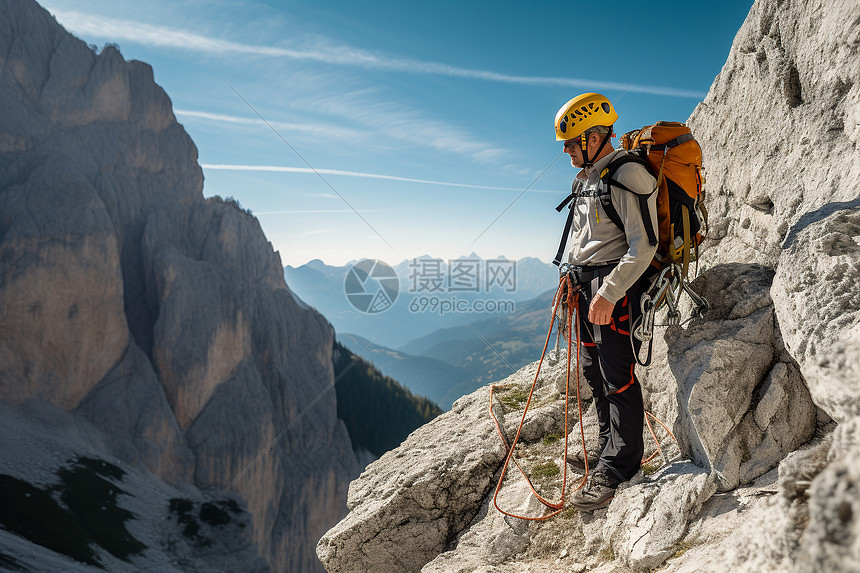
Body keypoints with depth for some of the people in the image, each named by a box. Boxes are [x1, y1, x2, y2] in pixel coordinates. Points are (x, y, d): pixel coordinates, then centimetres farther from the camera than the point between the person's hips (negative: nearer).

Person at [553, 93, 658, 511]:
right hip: (585, 284, 10)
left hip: (614, 285, -9)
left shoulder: (626, 177, -14)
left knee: (617, 375, -5)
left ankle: (618, 467, 6)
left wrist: (608, 293, -23)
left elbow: (644, 246, -19)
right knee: (593, 369, 15)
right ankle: (608, 444, 31)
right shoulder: (586, 179, 16)